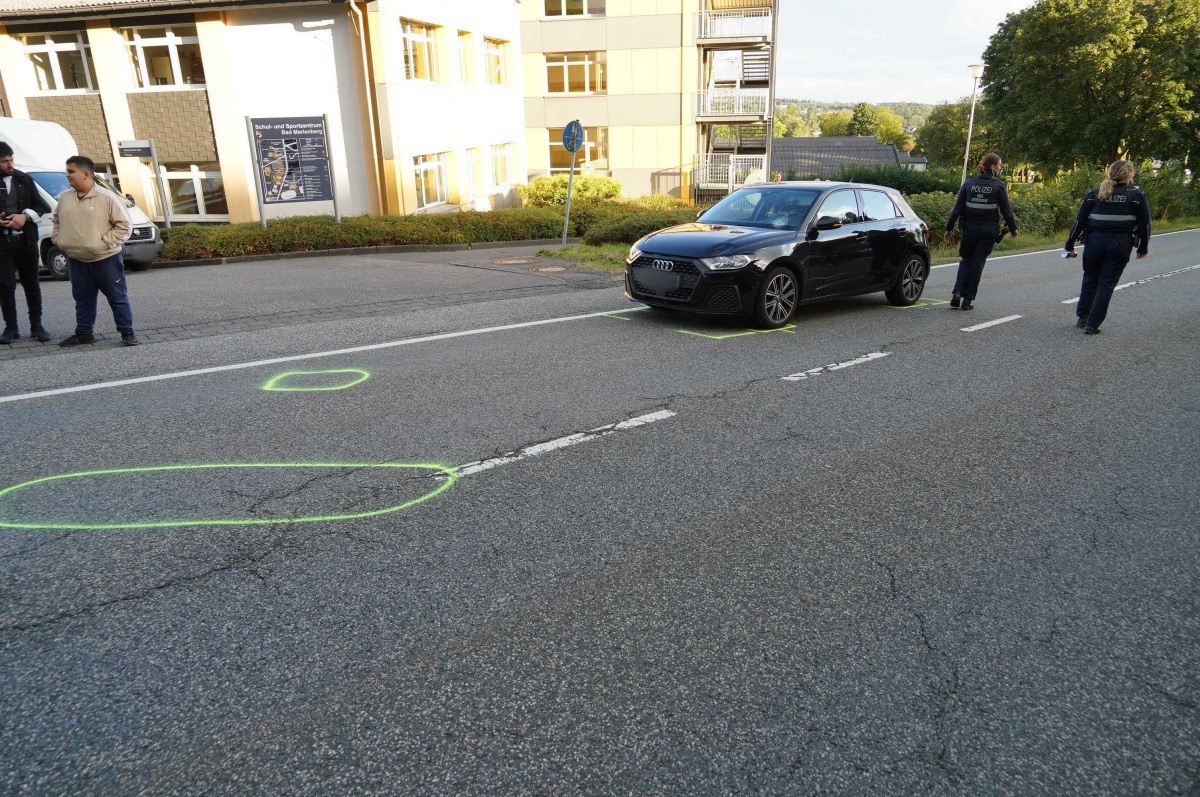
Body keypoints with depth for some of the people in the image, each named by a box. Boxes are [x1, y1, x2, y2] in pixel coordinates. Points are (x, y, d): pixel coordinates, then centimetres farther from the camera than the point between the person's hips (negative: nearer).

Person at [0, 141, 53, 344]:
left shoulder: (24, 179, 5)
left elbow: (42, 206, 5)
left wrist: (25, 216, -13)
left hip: (26, 241, 1)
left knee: (31, 284, 8)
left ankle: (36, 326, 15)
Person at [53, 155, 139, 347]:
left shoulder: (107, 198, -11)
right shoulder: (65, 198, 7)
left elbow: (124, 226, -11)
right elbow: (57, 221, 23)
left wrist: (105, 242, -16)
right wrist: (59, 240, 9)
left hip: (106, 259, -6)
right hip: (76, 260, 6)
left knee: (117, 297, 2)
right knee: (83, 299, 14)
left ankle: (127, 332, 9)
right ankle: (83, 333, 23)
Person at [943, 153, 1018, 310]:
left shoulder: (969, 184, 0)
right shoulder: (999, 186, -6)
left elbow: (957, 209, -2)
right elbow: (1006, 210, -3)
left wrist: (949, 228, 3)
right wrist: (1013, 228, 10)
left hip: (969, 229, 2)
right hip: (988, 231, -2)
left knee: (966, 260, 17)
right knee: (977, 263, 6)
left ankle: (957, 293, -1)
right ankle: (968, 299, 7)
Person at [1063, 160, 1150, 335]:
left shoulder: (1094, 194, 2)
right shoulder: (1137, 195, -1)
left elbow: (1080, 221, 0)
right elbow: (1144, 224, 1)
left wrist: (1070, 245, 5)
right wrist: (1143, 248, 11)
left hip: (1095, 241, 2)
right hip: (1120, 244, -1)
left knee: (1090, 280, 18)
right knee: (1107, 284, 3)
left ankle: (1082, 317, 20)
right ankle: (1092, 324, 0)